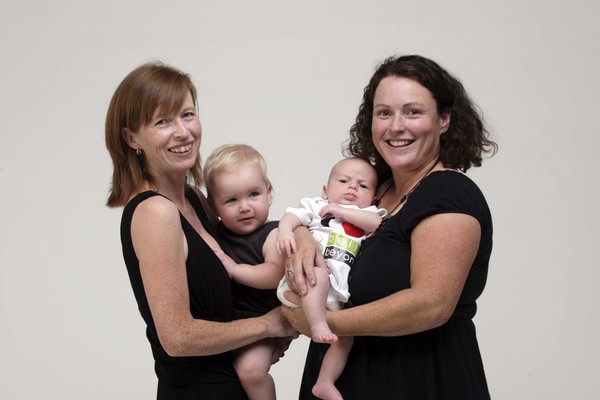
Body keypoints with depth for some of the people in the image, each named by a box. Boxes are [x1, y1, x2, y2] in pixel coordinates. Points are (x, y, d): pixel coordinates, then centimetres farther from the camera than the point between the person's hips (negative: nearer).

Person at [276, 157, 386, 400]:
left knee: (346, 334, 1)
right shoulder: (316, 206, 15)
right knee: (318, 273, -37)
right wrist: (285, 230, -22)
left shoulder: (366, 216, 21)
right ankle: (318, 325, -36)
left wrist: (340, 211, -4)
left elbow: (378, 222, -2)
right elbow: (293, 216, 1)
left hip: (336, 296, 5)